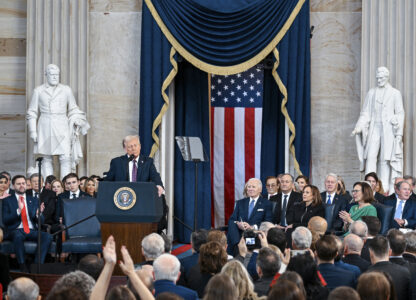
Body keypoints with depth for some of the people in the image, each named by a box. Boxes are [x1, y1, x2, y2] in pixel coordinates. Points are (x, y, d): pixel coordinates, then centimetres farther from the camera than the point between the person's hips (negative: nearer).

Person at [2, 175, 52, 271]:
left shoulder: (33, 200, 19)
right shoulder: (7, 201, 10)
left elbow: (40, 221, 14)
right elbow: (5, 220, -3)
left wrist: (38, 214, -10)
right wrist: (18, 210, -18)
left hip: (32, 231, 3)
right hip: (15, 231, -3)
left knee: (47, 236, -28)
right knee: (18, 236, -39)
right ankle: (22, 266, -33)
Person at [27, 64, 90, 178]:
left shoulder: (66, 90, 10)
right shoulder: (38, 91, 7)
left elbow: (73, 109, 16)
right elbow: (32, 113, 9)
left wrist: (77, 122, 0)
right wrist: (33, 131, 2)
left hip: (61, 127, 0)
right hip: (45, 127, 0)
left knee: (65, 158, -10)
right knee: (47, 159, 1)